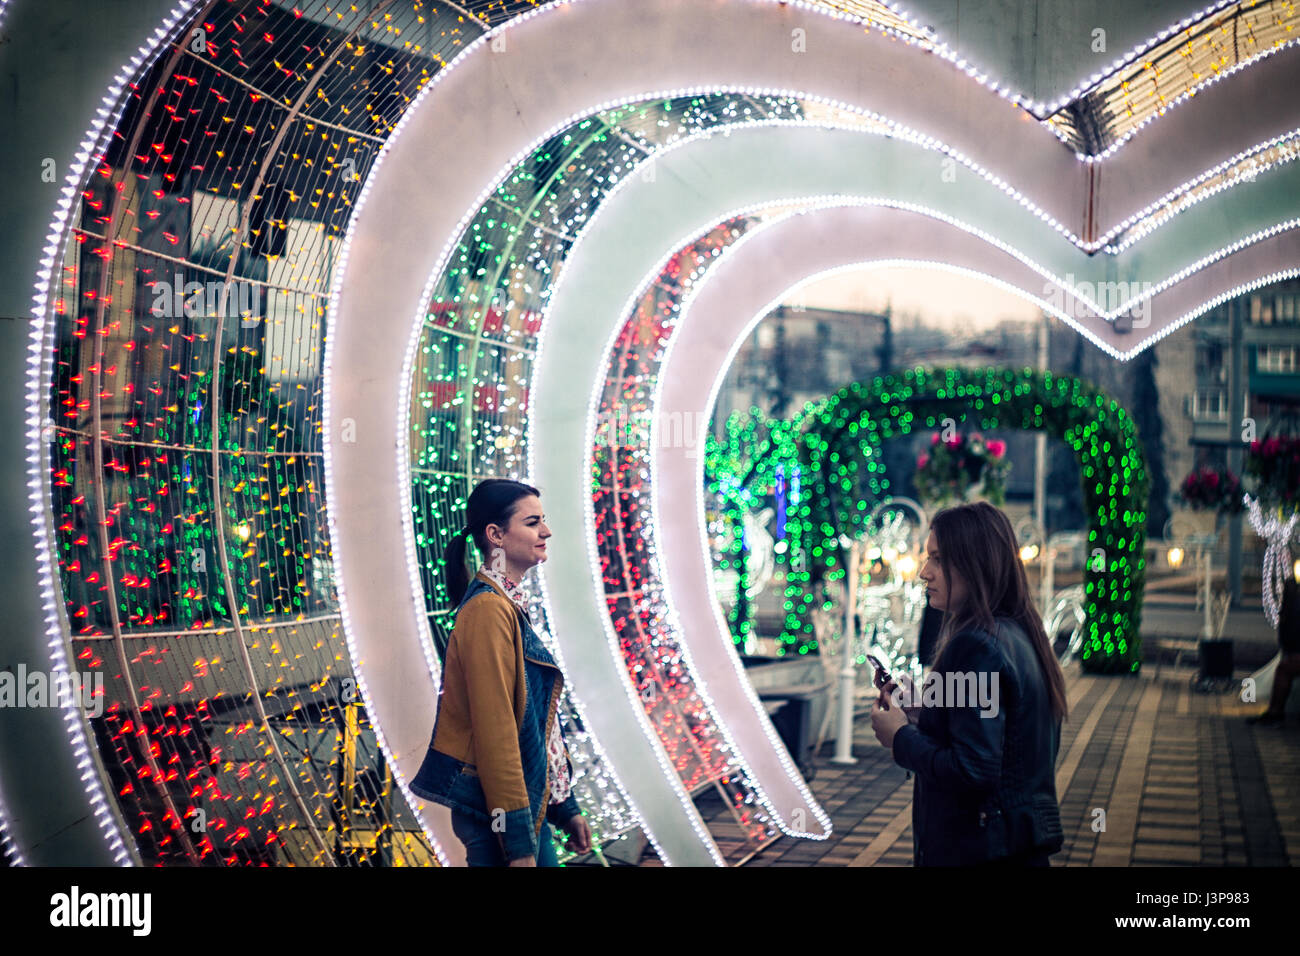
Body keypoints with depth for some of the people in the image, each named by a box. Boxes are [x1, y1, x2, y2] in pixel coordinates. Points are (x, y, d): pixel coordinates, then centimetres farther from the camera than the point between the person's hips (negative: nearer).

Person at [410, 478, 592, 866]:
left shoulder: (510, 605, 14)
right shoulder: (489, 609, -17)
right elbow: (495, 729, -21)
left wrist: (565, 808, 20)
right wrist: (518, 844, -22)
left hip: (530, 803, 10)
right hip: (497, 811, -10)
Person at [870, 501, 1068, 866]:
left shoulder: (977, 647, -20)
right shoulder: (1019, 636, 9)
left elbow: (973, 771, -24)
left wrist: (901, 737, -11)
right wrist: (923, 716, 11)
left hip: (975, 850, -9)